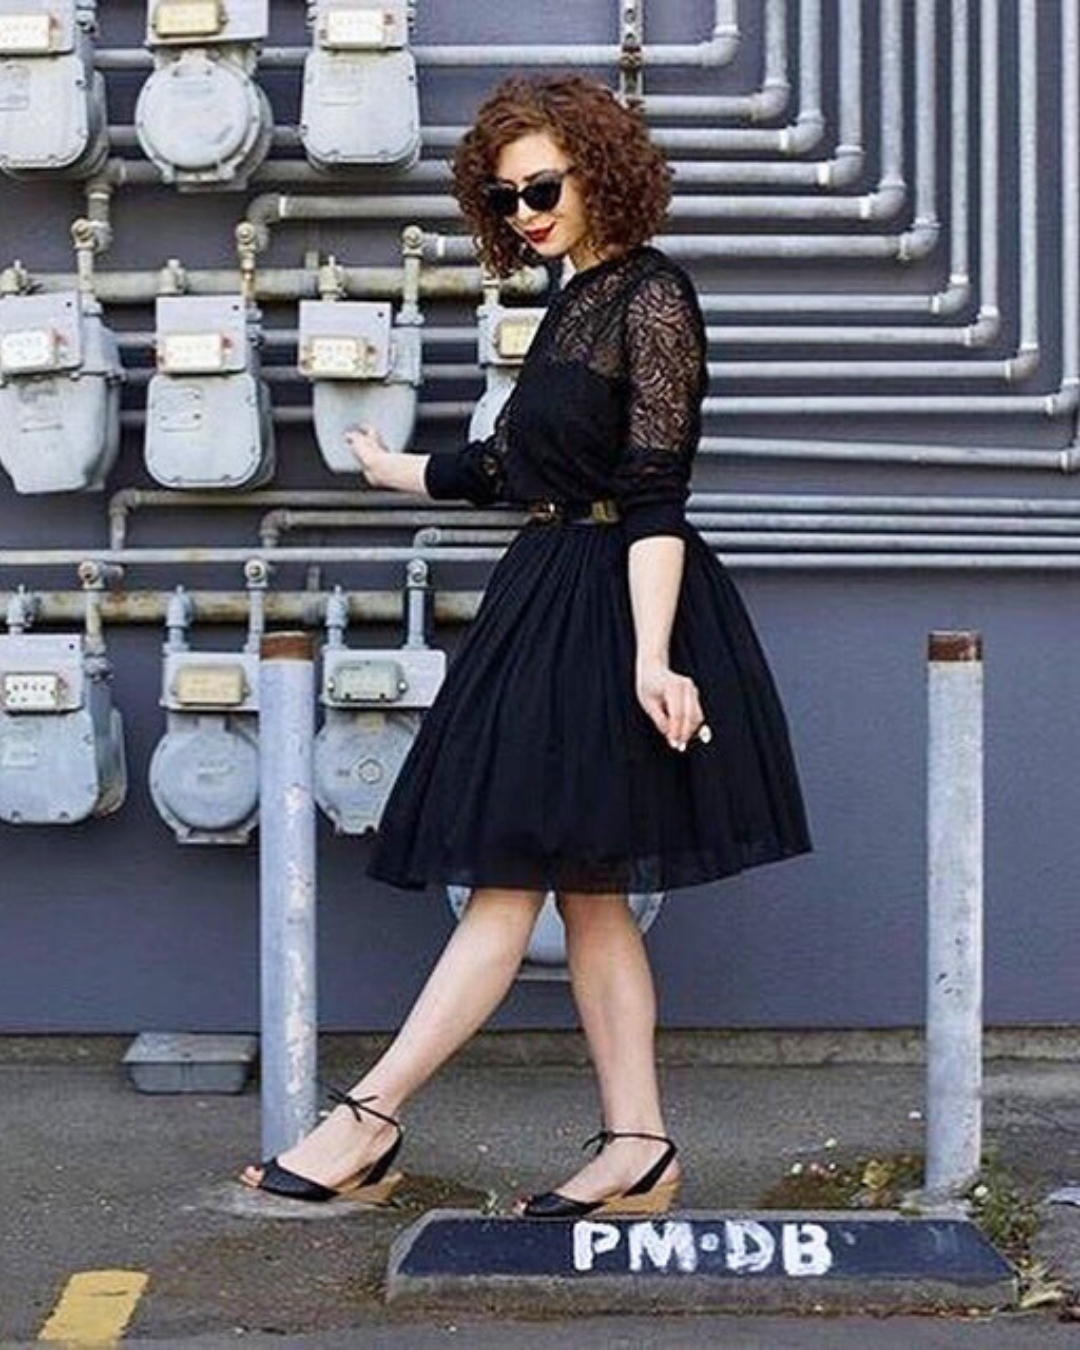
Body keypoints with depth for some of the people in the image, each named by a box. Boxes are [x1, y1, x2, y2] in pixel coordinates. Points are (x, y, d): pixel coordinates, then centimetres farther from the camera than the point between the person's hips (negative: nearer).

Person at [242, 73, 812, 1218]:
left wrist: (650, 660, -25)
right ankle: (636, 1149, 9)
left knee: (508, 885, -8)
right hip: (551, 600, 10)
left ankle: (368, 1124, -7)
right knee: (586, 894, 7)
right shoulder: (575, 303, 16)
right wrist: (398, 471, 42)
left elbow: (654, 494, -18)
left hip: (614, 607, -10)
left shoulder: (651, 297, -10)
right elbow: (511, 464, 25)